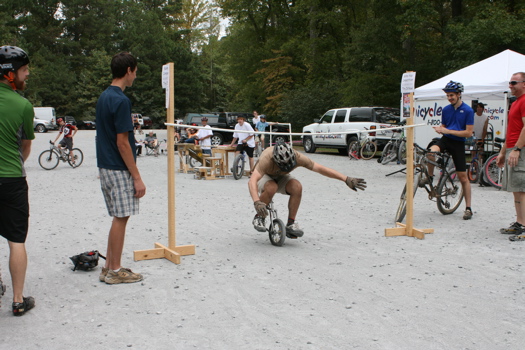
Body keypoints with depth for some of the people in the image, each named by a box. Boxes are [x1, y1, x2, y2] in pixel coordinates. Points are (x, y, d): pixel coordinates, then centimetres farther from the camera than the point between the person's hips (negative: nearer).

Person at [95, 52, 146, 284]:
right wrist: (137, 177, -16)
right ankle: (115, 271, 9)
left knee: (119, 218, 15)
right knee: (120, 218, 0)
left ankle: (109, 268, 21)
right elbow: (122, 143, -20)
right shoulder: (120, 100, -17)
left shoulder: (104, 97, 11)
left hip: (105, 166, 9)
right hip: (119, 169, -9)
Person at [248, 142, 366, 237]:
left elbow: (320, 168, -24)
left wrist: (347, 179, -28)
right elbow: (252, 181, -50)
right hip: (264, 177, -3)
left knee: (297, 187, -30)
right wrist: (256, 202, -66)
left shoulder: (297, 157, -29)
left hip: (281, 177, 4)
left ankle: (291, 224, -17)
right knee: (271, 188, -39)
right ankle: (259, 217, -14)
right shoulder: (267, 159, -40)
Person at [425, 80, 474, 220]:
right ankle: (429, 177, -6)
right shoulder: (446, 109, 7)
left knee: (463, 176, -1)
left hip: (458, 143, -3)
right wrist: (440, 129, -7)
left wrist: (449, 131, -18)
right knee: (432, 151, -32)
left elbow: (468, 133, -11)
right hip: (445, 140, 3)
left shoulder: (468, 110, -8)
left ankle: (468, 208, 9)